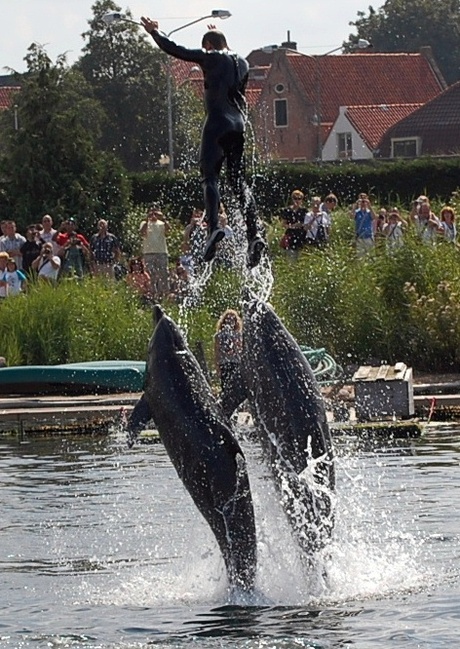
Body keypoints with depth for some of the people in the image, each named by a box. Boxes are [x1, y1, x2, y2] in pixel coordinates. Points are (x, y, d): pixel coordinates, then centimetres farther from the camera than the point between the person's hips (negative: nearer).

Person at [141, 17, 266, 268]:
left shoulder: (211, 59, -1)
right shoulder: (241, 63, 17)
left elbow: (176, 51, 1)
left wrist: (154, 33, 14)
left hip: (217, 125, -6)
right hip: (238, 125, 6)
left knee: (210, 176, -6)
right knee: (238, 181, 6)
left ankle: (213, 227, -28)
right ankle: (254, 235, -9)